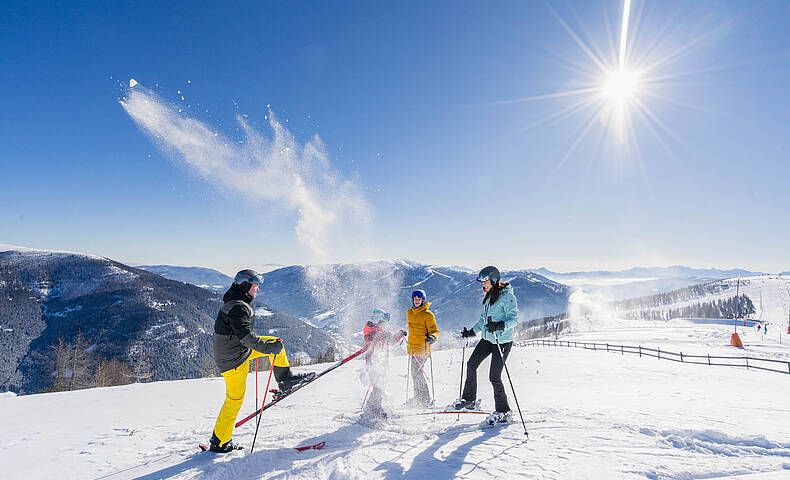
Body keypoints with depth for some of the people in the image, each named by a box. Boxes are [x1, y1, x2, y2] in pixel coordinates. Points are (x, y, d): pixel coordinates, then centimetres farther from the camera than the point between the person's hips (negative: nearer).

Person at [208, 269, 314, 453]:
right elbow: (244, 335, -32)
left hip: (238, 349, 10)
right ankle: (219, 443, 14)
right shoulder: (238, 307, -22)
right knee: (235, 399, 1)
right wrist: (267, 348, -30)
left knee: (275, 342, 8)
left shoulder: (236, 303, 10)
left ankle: (285, 380, 16)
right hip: (234, 359, -10)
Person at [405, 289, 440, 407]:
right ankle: (418, 398, 25)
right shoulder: (409, 312, 11)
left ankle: (425, 400, -3)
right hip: (413, 347, 7)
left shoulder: (428, 315, -10)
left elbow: (435, 331, -12)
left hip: (423, 348, -7)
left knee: (418, 373, -12)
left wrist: (432, 337, -32)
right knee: (414, 373, 13)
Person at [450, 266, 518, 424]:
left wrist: (500, 326, -38)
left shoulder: (507, 296, -16)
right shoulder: (489, 296, 11)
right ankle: (469, 399, 25)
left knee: (494, 376, -6)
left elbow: (514, 319, -22)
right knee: (471, 364, 9)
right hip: (488, 339, 9)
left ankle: (503, 411, 11)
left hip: (502, 341, -9)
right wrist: (472, 332, 19)